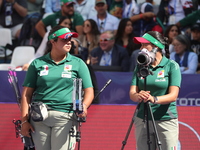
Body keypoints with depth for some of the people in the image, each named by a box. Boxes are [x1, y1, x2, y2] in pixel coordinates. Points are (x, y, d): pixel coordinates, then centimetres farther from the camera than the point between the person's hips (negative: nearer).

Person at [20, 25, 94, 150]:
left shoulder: (78, 64, 11)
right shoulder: (37, 64, 12)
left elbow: (89, 91, 9)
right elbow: (26, 94, 10)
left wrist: (84, 106, -14)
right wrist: (24, 121, 1)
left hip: (65, 117, -1)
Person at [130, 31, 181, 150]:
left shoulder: (172, 66, -3)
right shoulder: (140, 66, 9)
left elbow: (173, 95, -12)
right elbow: (132, 93, 0)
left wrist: (154, 99, -31)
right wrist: (138, 96, -25)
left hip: (166, 120, -4)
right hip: (142, 120, 4)